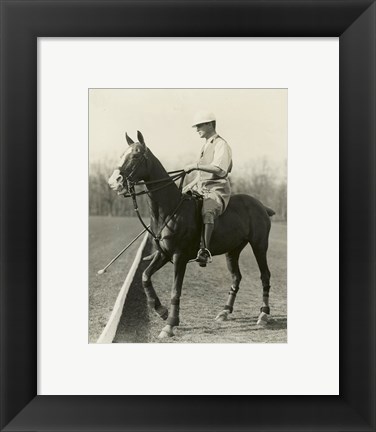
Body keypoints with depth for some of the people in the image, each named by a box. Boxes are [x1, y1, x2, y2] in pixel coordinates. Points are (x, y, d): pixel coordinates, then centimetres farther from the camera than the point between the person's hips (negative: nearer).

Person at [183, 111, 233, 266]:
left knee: (207, 212, -37)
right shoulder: (206, 146, 22)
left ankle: (205, 250, -42)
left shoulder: (221, 145, -6)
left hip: (218, 190, -10)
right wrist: (190, 185, 16)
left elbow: (219, 169, -22)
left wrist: (196, 166, -22)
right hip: (201, 189, 10)